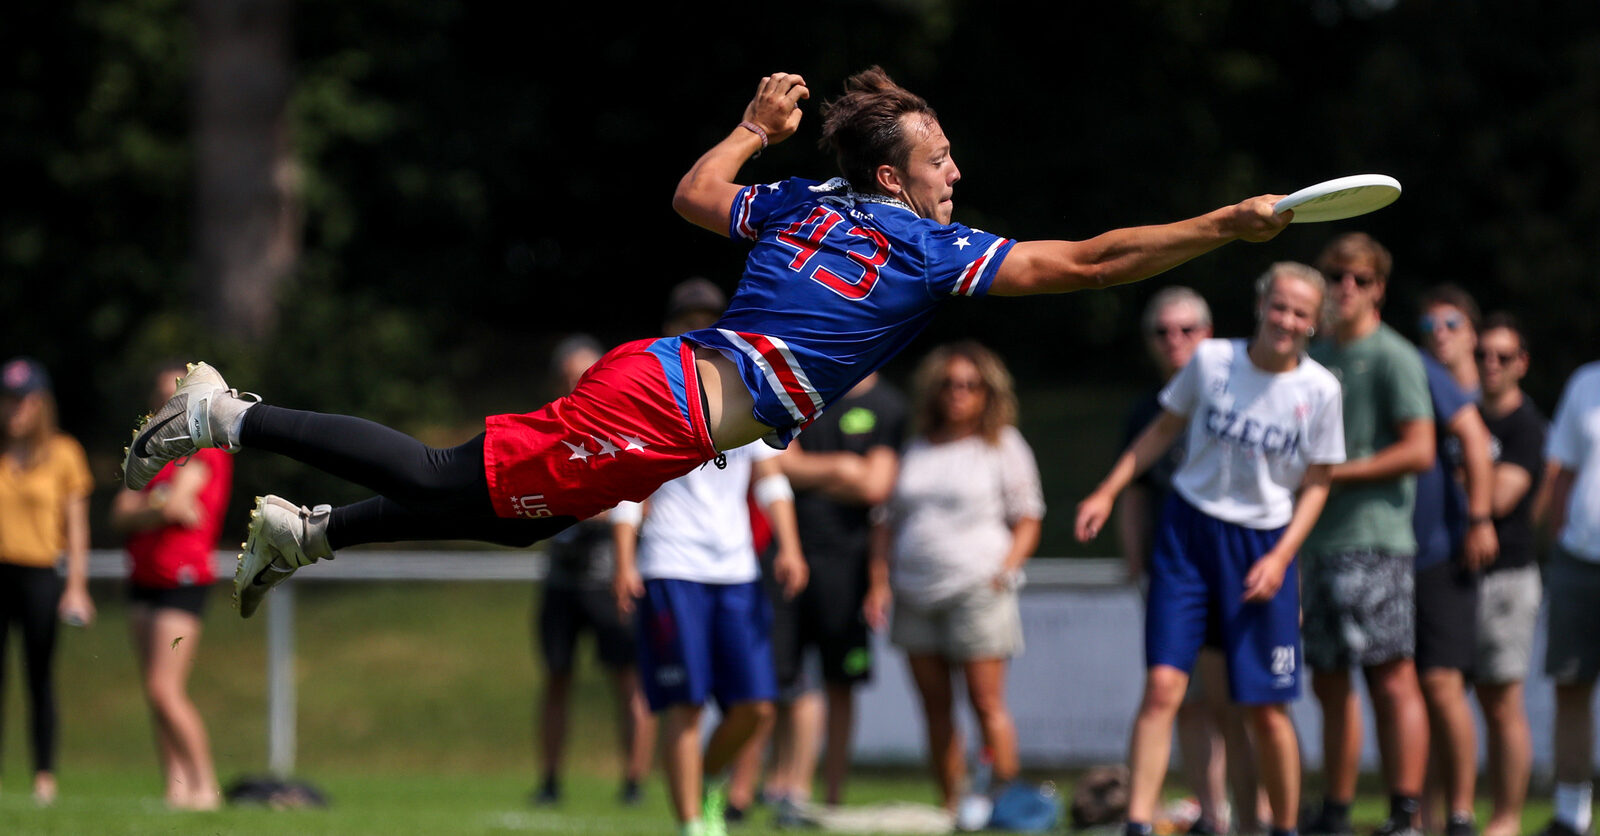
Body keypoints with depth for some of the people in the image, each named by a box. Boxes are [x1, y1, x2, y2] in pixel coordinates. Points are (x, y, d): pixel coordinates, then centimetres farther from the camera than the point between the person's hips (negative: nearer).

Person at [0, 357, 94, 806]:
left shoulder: (62, 454, 4)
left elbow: (76, 524, 5)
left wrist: (76, 586, -2)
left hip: (39, 575, -1)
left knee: (40, 677, 1)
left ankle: (45, 777, 4)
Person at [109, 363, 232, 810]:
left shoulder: (203, 450, -5)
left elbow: (175, 500, -19)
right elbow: (120, 517, 6)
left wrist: (142, 508, -2)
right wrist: (165, 508, -9)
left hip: (184, 579, -8)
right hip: (144, 579, 8)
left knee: (164, 689, -15)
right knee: (156, 693, 3)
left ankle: (206, 786, -8)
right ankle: (176, 789, 4)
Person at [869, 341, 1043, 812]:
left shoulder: (1003, 447, 7)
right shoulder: (915, 451, 17)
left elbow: (1027, 519, 5)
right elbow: (888, 522, 18)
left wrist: (1005, 569, -10)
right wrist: (880, 583, 7)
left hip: (976, 591, -4)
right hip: (914, 595, 4)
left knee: (986, 702, -9)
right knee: (936, 708, 4)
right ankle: (949, 806, 9)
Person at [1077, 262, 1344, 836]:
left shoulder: (1320, 391, -4)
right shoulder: (1211, 361, -3)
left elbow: (1315, 485, 4)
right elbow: (1163, 431, 11)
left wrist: (1280, 557, -7)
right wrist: (1107, 493, 5)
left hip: (1265, 545, 0)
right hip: (1189, 532, 0)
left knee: (1267, 708, 1)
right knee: (1163, 685, -12)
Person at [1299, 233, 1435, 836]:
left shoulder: (1393, 358, -4)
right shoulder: (1317, 357, 20)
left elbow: (1419, 451, -12)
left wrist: (1337, 473, -12)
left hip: (1373, 540, -8)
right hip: (1319, 543, 8)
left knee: (1391, 677, -10)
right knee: (1329, 682, 10)